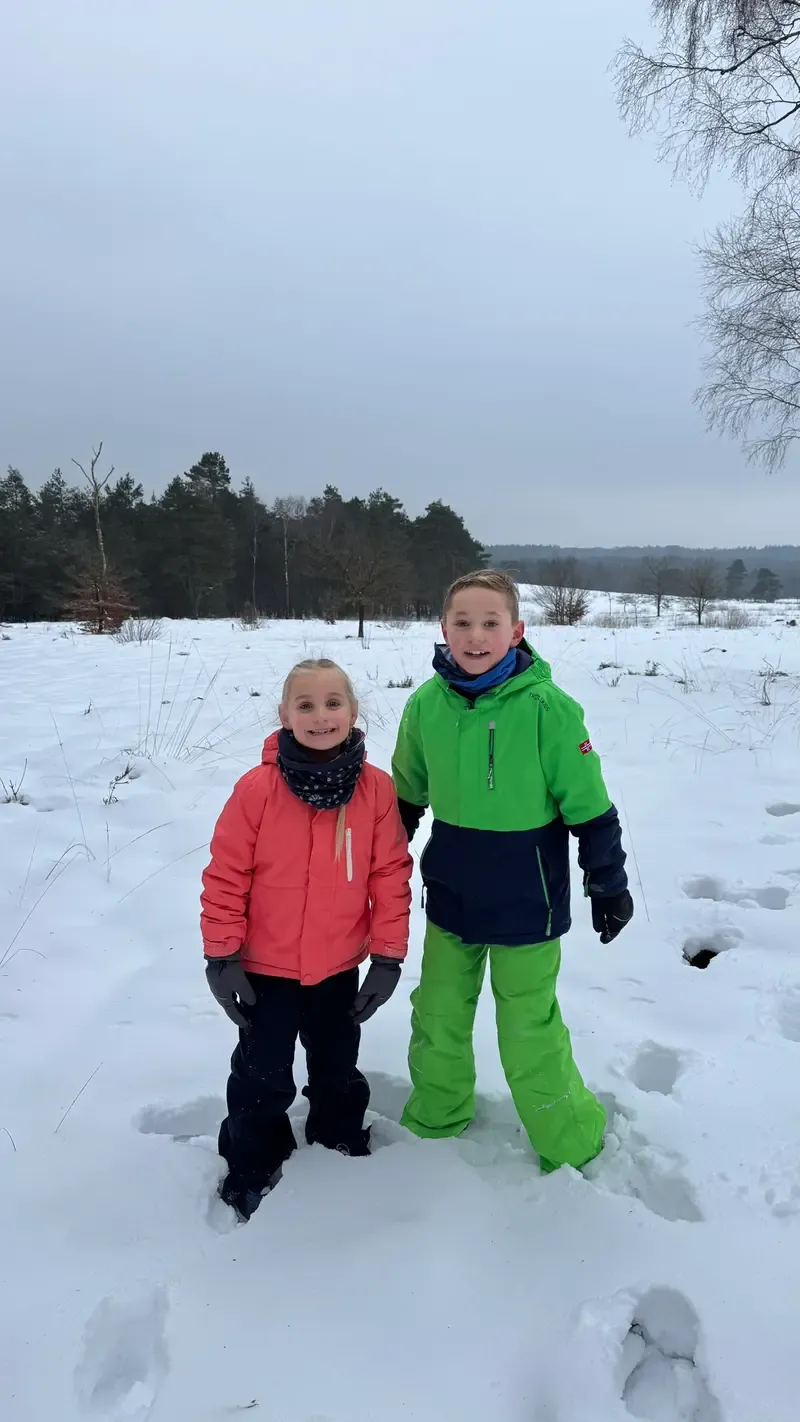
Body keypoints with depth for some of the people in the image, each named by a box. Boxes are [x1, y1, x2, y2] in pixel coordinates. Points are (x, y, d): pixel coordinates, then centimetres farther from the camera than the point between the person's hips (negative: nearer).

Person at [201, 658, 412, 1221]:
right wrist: (222, 956, -9)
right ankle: (253, 1165, 38)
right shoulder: (257, 788, -20)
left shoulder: (377, 788, -14)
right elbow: (226, 875, -12)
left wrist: (388, 955, -6)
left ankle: (342, 1140, 50)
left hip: (339, 968, 2)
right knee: (263, 1078, 12)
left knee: (338, 1070, 23)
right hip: (266, 968, -2)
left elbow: (391, 875, -7)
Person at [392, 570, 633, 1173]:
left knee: (529, 1037, 5)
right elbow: (406, 797, 9)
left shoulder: (548, 707, -19)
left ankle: (570, 1143, 33)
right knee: (437, 1021, 19)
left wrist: (609, 885, -4)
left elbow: (589, 806, -10)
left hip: (525, 906, -4)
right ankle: (434, 1119, 46)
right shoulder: (426, 704, -6)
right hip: (450, 898, 5)